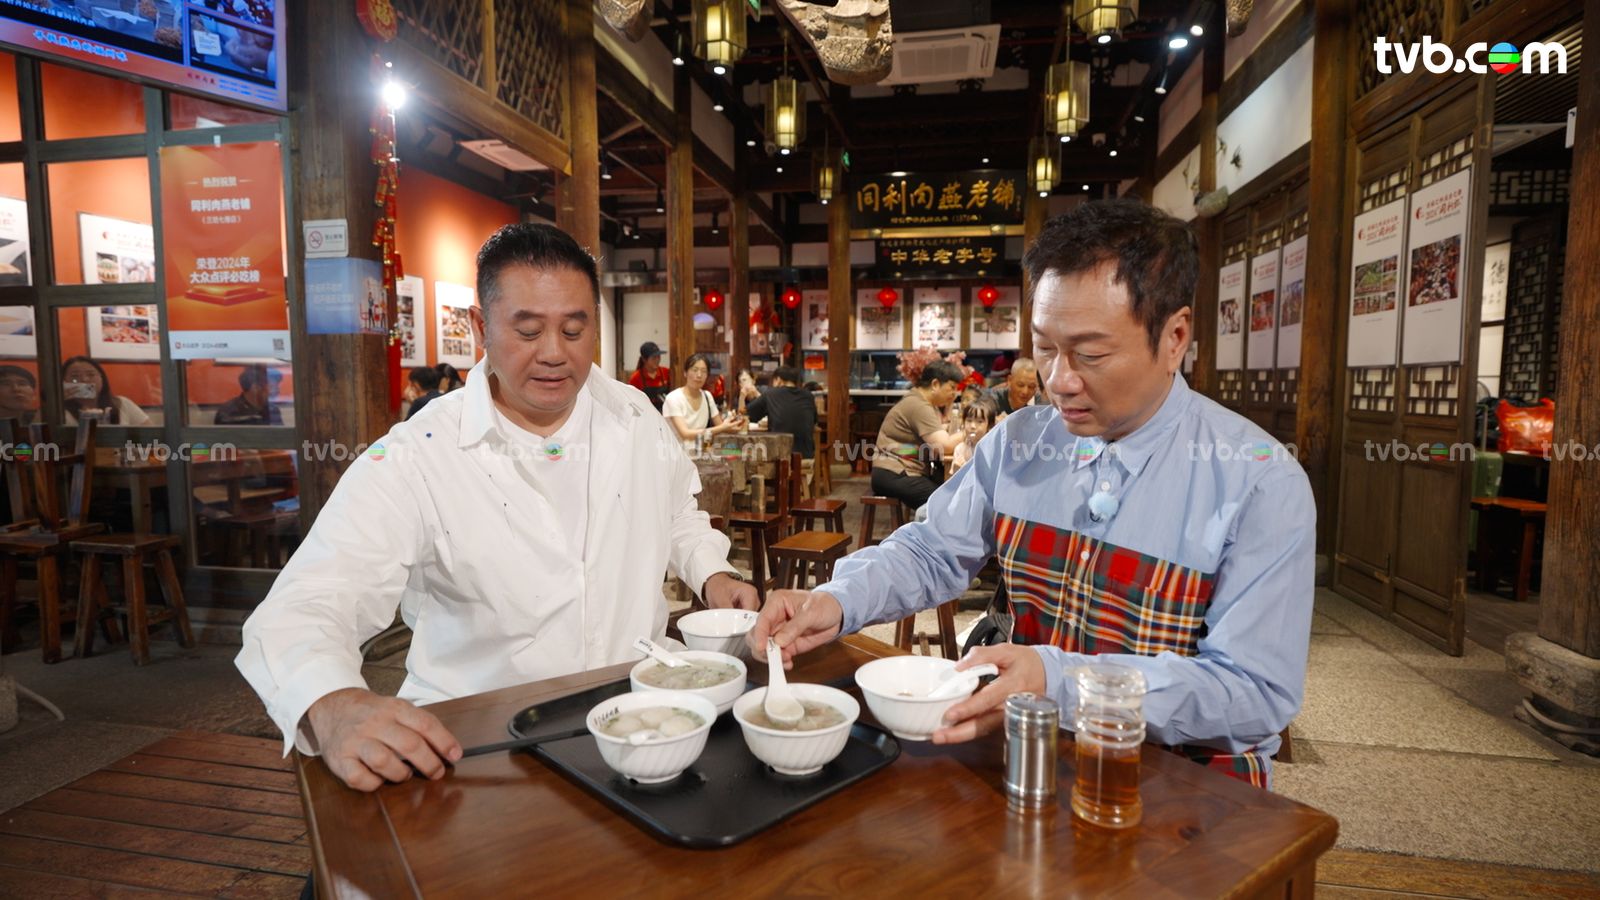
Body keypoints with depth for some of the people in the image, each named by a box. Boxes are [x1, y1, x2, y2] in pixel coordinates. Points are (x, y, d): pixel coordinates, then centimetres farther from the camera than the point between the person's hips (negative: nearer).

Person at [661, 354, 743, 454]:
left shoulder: (707, 396, 7)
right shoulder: (673, 398, -12)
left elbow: (720, 426, 7)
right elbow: (685, 434, -22)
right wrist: (722, 428, -26)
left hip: (698, 454, 6)